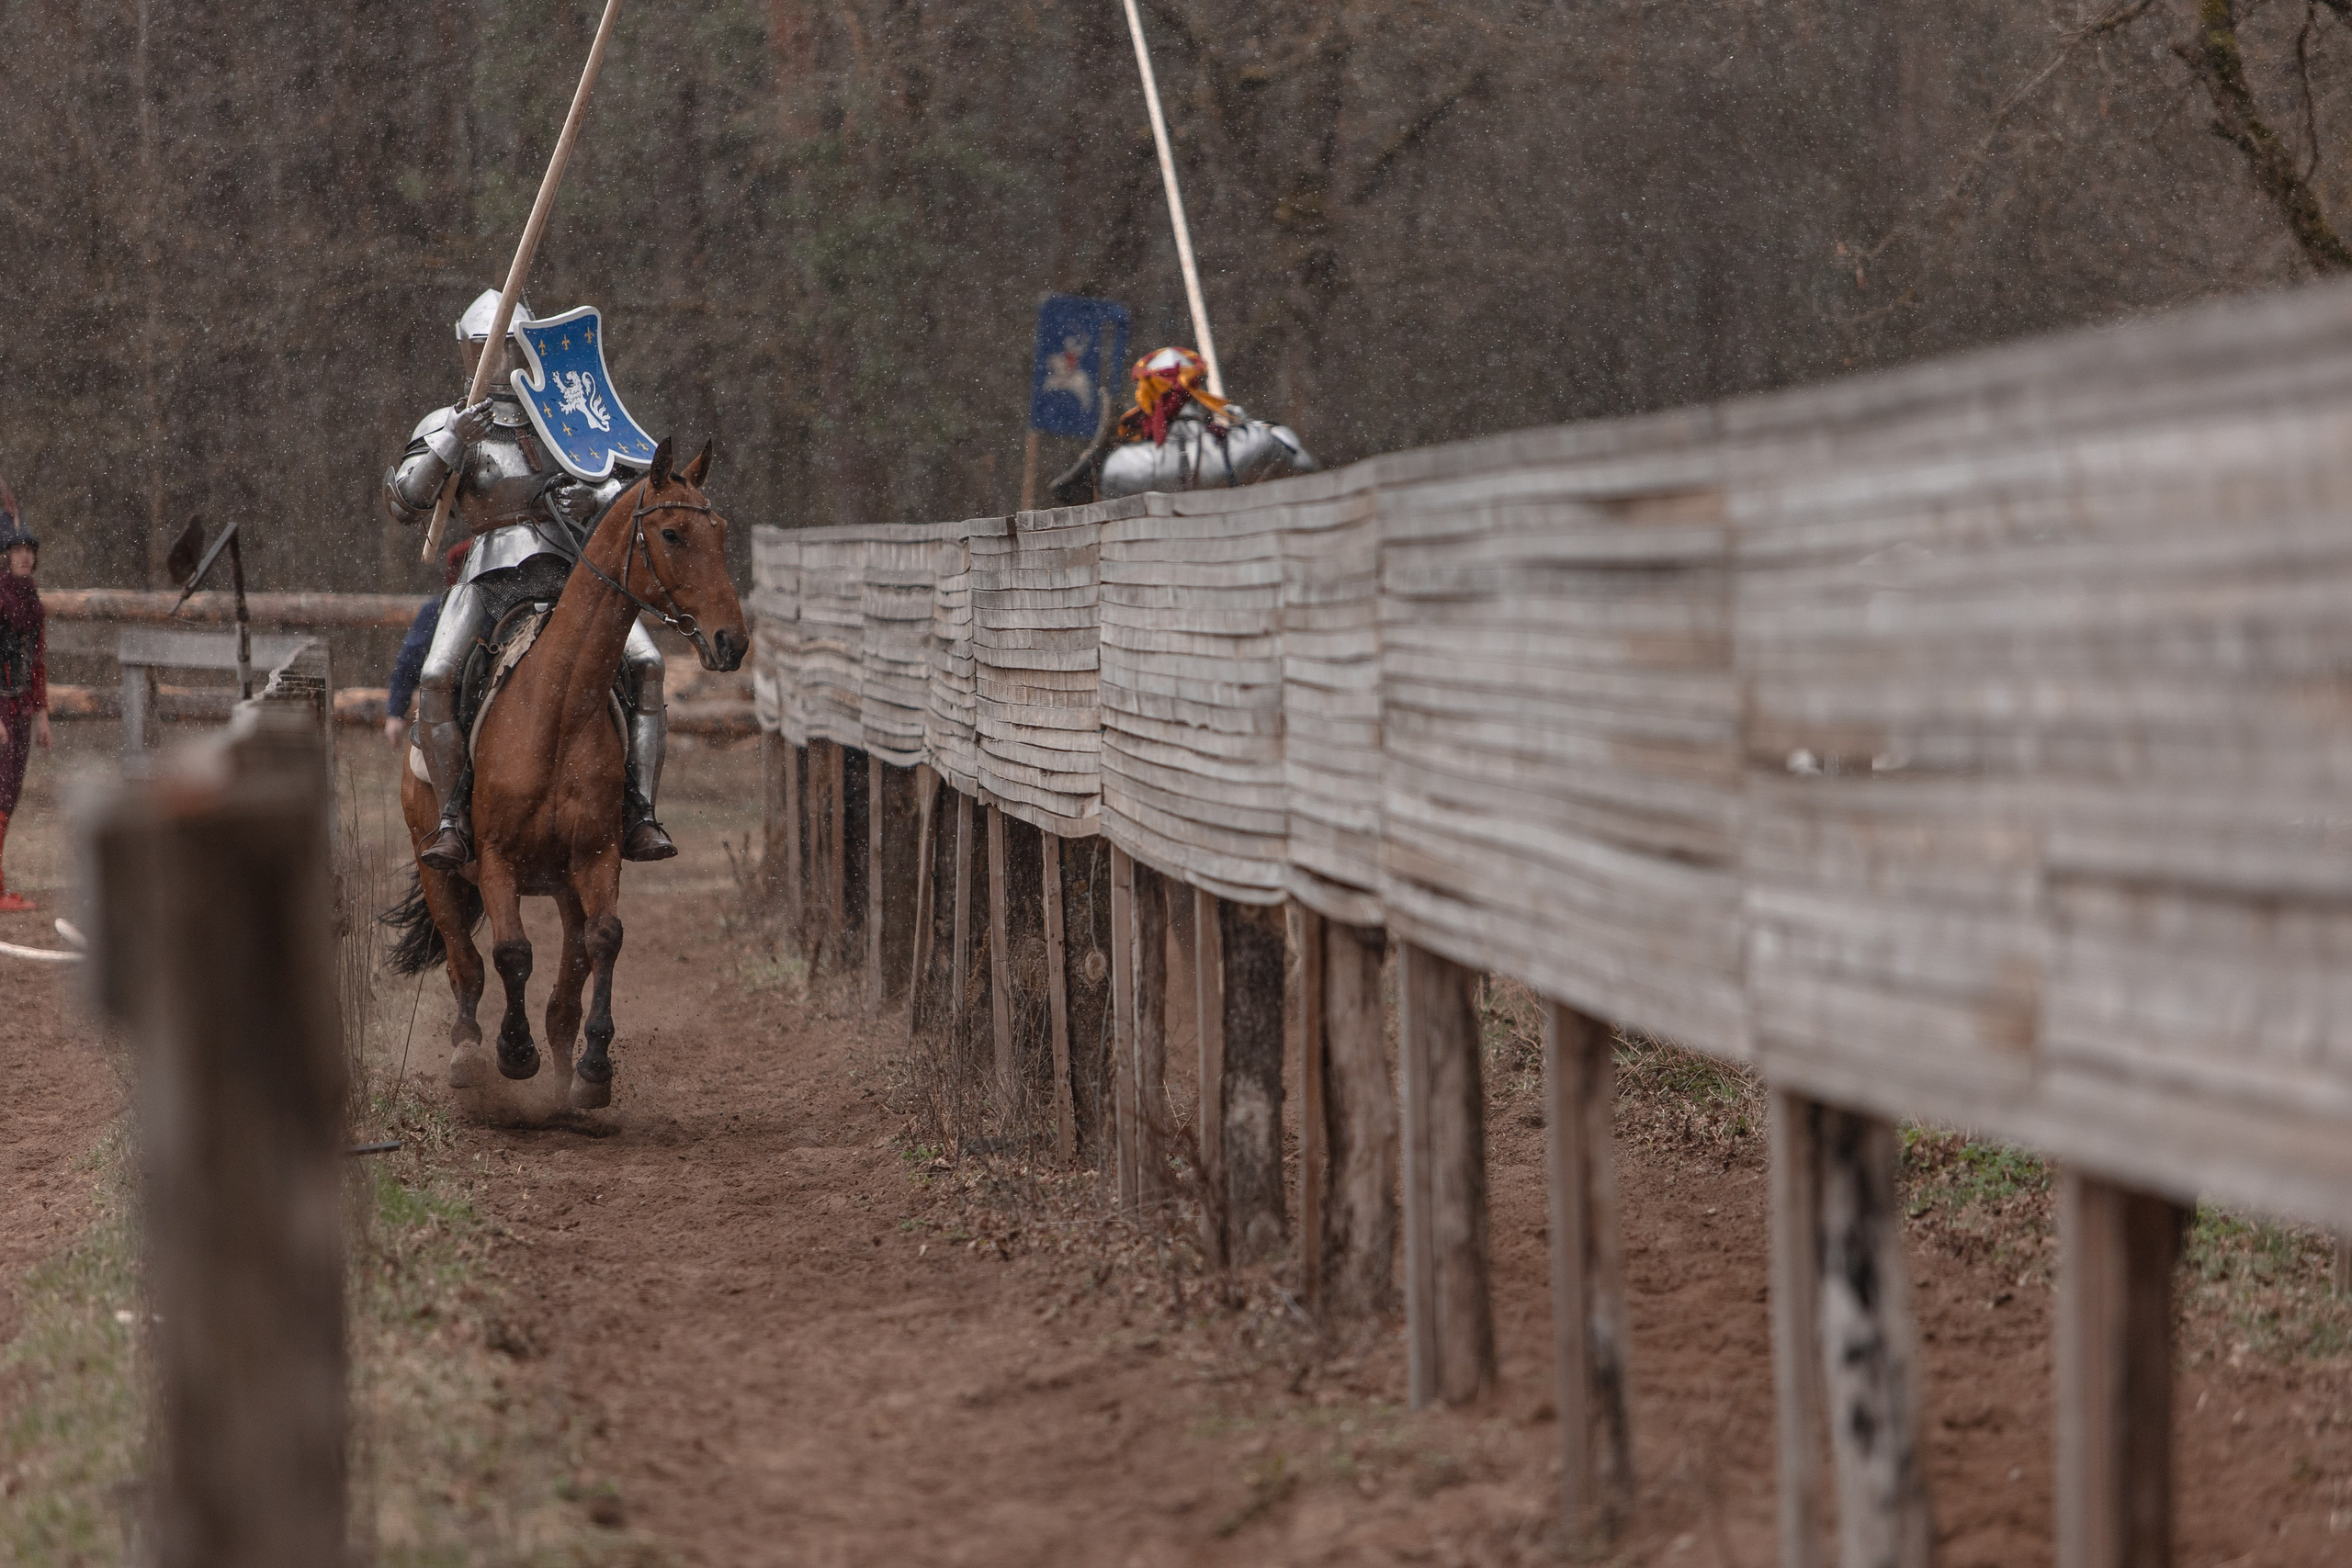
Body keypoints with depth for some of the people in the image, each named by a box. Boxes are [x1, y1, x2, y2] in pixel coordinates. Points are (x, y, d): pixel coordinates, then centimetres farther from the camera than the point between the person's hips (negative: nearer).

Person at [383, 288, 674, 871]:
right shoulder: (446, 427, 12)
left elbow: (634, 479, 22)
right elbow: (402, 504, 0)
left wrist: (598, 497, -1)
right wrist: (450, 444, -13)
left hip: (573, 575, 2)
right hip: (491, 577, -2)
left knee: (645, 663, -20)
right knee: (436, 679, -25)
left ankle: (639, 814, -20)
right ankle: (453, 820, -17)